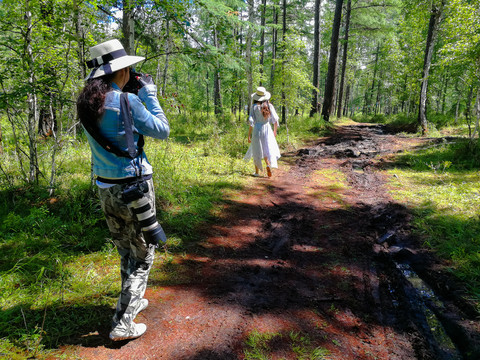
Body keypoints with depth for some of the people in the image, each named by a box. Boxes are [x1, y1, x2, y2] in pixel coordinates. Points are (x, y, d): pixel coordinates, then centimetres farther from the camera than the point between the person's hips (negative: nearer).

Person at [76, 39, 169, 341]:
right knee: (144, 255, 9)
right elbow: (162, 131, -9)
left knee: (126, 251, 24)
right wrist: (149, 94, -2)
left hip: (105, 188, 7)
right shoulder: (126, 101, -18)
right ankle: (123, 324, 13)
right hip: (133, 187, -7)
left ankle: (132, 301, 41)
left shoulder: (86, 102, 3)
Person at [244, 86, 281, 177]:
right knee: (267, 150, 14)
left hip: (257, 130, -2)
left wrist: (249, 135, -6)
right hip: (267, 129, 2)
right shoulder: (269, 106, -1)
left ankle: (257, 172, 18)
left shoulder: (254, 107, -8)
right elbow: (275, 120, 2)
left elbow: (251, 121, -12)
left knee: (257, 151, 10)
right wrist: (275, 131, 16)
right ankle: (268, 165, -14)